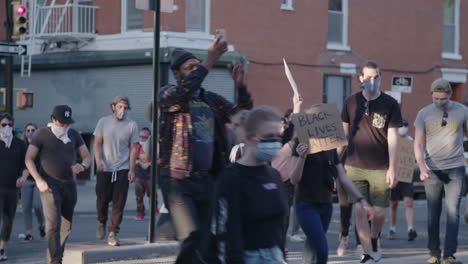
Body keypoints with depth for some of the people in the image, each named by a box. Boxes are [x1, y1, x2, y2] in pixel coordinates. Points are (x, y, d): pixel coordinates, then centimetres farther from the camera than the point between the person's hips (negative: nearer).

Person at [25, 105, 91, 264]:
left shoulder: (74, 135, 11)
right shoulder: (42, 135, -2)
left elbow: (87, 157, 11)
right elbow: (29, 159, -2)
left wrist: (82, 166, -13)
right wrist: (38, 180, -15)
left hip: (69, 184, 5)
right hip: (50, 185, -5)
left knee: (66, 226, 8)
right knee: (53, 224, -16)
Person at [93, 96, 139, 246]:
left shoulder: (132, 125, 2)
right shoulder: (103, 122, 4)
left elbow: (134, 148, 3)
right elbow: (97, 143, 4)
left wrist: (132, 169, -4)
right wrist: (99, 160, -13)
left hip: (122, 169, 0)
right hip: (104, 169, 0)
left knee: (118, 203, -5)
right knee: (102, 199, 2)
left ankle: (113, 234, 0)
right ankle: (101, 222, 31)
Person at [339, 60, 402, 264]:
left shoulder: (390, 104, -3)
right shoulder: (351, 102, 4)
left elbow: (392, 138, -4)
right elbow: (344, 134, 12)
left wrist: (392, 169, -8)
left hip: (380, 168, -1)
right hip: (354, 166, 1)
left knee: (379, 212, 2)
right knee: (359, 210, -6)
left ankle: (374, 240, 34)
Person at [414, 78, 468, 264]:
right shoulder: (424, 114, 2)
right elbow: (418, 145, 2)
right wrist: (422, 168, -12)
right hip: (432, 170, 1)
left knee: (453, 212, -8)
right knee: (433, 214, 5)